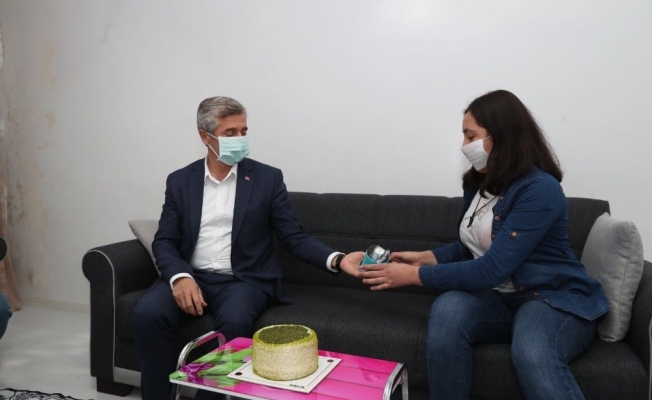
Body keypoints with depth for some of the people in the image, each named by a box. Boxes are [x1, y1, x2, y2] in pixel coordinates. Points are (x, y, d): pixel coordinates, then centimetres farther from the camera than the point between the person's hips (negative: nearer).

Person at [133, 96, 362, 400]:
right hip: (191, 277, 2)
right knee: (147, 312, -24)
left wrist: (336, 259, -19)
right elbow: (164, 242, 5)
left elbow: (293, 237, -1)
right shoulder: (180, 181, 7)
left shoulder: (267, 178, 1)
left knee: (234, 320, -33)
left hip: (244, 280, -2)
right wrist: (180, 276, -17)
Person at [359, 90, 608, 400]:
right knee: (447, 309, -28)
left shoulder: (539, 189, -19)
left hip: (555, 299, -5)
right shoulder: (479, 183, 5)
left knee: (532, 355, -38)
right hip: (500, 298, 6)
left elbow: (490, 270, -25)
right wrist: (425, 257, 0)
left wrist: (412, 276, -20)